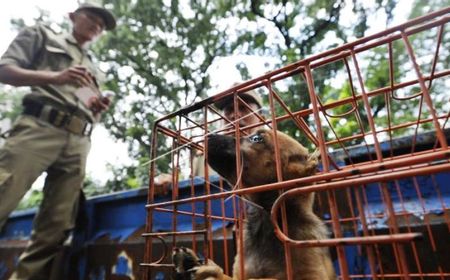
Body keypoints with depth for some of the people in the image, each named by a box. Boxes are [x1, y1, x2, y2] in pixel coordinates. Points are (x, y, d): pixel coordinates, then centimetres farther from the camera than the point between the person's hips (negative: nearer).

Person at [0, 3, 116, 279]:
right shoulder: (42, 35, 21)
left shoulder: (94, 68, 31)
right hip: (40, 126, -4)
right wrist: (54, 77, -8)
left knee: (55, 227, -4)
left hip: (79, 143, 5)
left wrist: (99, 109, 4)